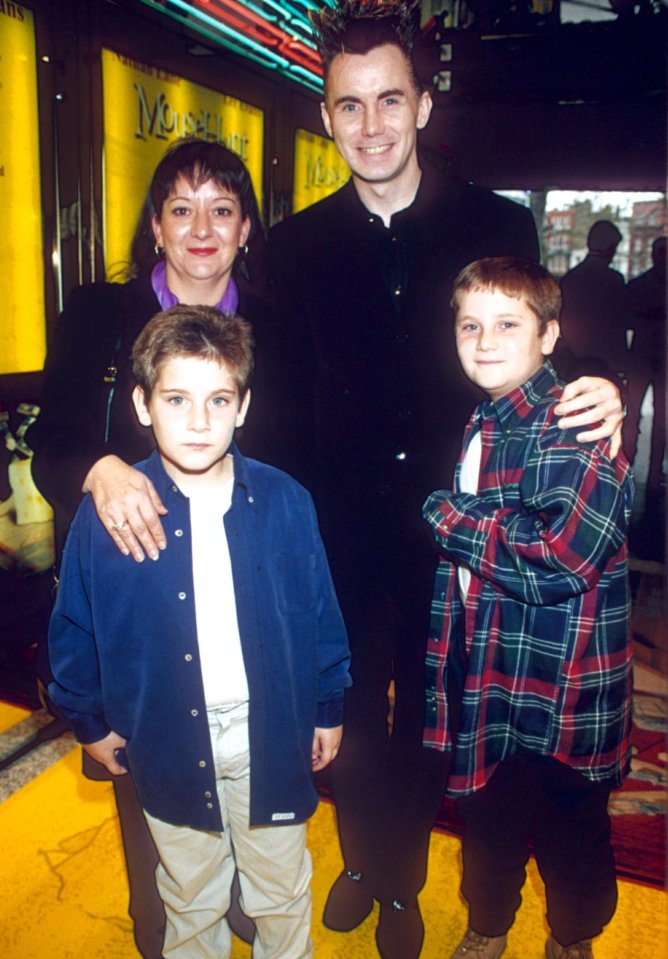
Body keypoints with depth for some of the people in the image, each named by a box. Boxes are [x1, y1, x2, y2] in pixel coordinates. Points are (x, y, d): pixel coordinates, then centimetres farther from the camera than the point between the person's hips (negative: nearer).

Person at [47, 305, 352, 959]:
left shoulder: (284, 501, -13)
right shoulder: (106, 511, -14)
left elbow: (320, 612, -2)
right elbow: (73, 628, -1)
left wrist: (329, 709, 4)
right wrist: (90, 721, 6)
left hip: (272, 733, 0)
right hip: (167, 739, 0)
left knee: (281, 893, 22)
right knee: (190, 899, 24)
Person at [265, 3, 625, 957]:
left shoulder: (498, 225, -5)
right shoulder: (297, 244, -1)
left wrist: (595, 393, -22)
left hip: (449, 521, 0)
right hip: (342, 527, 1)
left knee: (427, 714, 18)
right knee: (351, 706, 19)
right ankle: (361, 859, 49)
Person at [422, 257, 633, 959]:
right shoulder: (478, 427, 5)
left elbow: (558, 560, -30)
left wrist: (442, 514, -19)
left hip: (564, 689, -6)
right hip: (484, 683, 6)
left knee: (571, 840, 17)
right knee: (486, 822, 24)